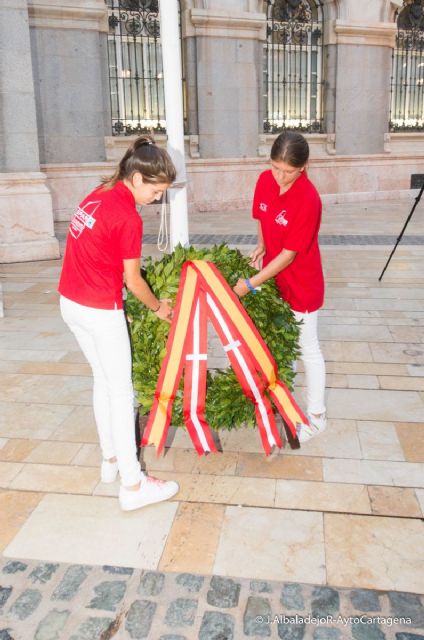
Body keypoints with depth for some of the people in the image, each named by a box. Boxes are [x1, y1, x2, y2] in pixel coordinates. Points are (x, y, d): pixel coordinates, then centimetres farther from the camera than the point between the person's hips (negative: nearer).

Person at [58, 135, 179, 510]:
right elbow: (132, 280, -10)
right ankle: (133, 485, 10)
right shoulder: (128, 218, -18)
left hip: (70, 302, 9)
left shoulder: (98, 195, 8)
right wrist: (159, 307, 6)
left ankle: (111, 459, 34)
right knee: (121, 392, 1)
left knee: (103, 381, 20)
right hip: (100, 310, -9)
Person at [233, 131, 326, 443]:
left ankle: (317, 416, 25)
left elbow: (289, 254, -24)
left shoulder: (308, 199, -27)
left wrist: (251, 284, -23)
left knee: (307, 349, 7)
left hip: (301, 284, -6)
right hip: (273, 276, 7)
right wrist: (261, 247, -7)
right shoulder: (265, 180, -6)